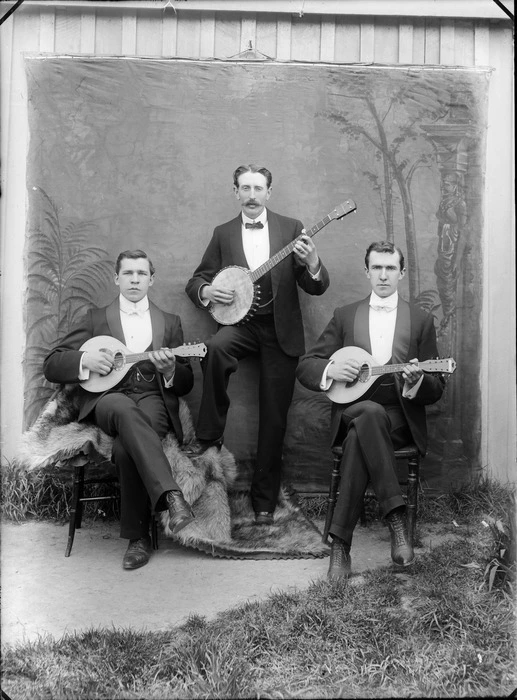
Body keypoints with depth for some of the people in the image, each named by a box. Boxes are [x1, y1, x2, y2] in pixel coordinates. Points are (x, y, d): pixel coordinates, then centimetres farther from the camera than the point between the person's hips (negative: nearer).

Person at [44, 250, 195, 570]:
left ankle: (138, 535, -26)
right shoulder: (96, 318, 17)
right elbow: (51, 366, 11)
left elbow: (186, 384, 15)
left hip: (155, 400, 1)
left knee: (126, 447, -35)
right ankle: (172, 497, -50)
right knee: (125, 409, -40)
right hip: (108, 397, 0)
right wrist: (85, 360, -10)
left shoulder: (170, 322, 19)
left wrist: (170, 370, -9)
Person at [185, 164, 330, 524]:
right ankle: (209, 437, -17)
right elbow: (195, 281, 11)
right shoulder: (223, 233, 8)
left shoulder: (291, 228, 4)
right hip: (240, 322, 1)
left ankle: (264, 499, 14)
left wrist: (312, 263, -22)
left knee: (274, 417, -1)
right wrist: (206, 291, -12)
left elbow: (317, 287, 1)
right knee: (216, 347, -34)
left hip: (281, 329, 0)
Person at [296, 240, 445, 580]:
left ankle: (341, 543, -29)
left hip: (400, 418, 0)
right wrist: (332, 369, -12)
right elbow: (305, 367, 10)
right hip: (350, 410, 1)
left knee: (360, 436, -34)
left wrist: (417, 381, -16)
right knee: (370, 413, -37)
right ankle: (397, 517, -34)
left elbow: (436, 390, 8)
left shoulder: (421, 320, 11)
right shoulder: (345, 316, 13)